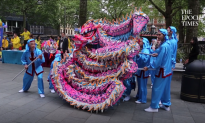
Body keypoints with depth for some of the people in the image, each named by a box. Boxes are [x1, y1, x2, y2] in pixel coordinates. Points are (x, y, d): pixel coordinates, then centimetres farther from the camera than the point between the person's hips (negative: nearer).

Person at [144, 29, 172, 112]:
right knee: (165, 88, 18)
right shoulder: (167, 44, 8)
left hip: (162, 70, -10)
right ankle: (167, 105, 29)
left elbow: (158, 61, -22)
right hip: (167, 70, 10)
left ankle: (154, 107, 7)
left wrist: (149, 67, -15)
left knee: (156, 88, -2)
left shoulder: (163, 46, -21)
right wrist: (157, 54, 4)